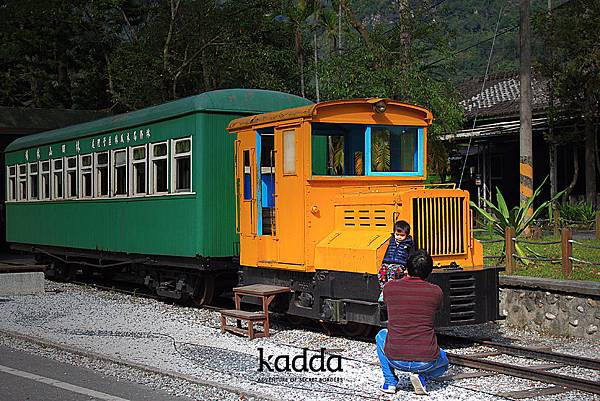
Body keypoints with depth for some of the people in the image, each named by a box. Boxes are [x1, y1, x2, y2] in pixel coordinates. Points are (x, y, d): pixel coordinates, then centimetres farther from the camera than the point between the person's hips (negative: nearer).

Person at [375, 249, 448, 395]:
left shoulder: (389, 287, -3)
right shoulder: (436, 292, -5)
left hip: (395, 359, 1)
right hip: (426, 361, 0)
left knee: (381, 336, 34)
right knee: (443, 363, 36)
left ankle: (390, 381, 19)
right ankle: (422, 376, 4)